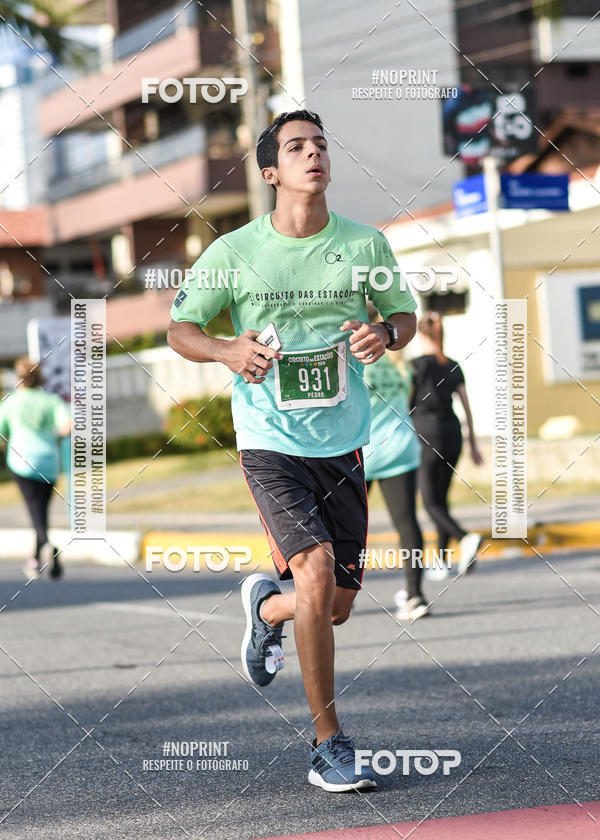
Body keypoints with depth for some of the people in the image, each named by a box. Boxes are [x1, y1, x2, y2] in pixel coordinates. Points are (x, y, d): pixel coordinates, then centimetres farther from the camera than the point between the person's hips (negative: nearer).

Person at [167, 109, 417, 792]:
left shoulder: (365, 244, 1)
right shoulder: (233, 252, -5)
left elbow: (404, 313, 14)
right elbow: (179, 327, 4)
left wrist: (385, 335, -10)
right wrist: (227, 351, -18)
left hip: (344, 445, 4)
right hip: (270, 442, -3)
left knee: (336, 605, 7)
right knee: (316, 570, -21)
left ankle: (265, 606, 45)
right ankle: (328, 745, -8)